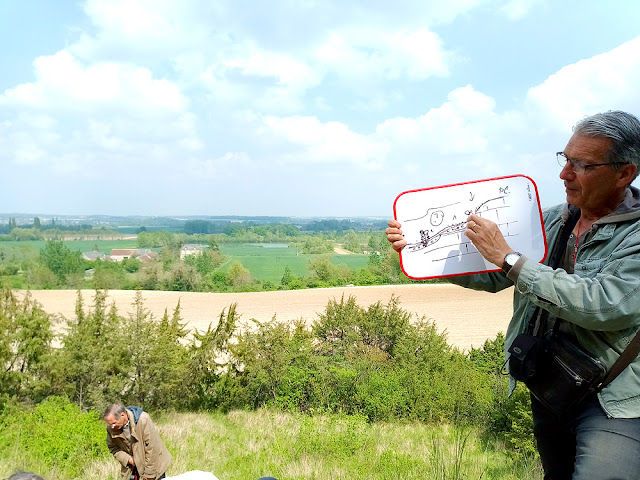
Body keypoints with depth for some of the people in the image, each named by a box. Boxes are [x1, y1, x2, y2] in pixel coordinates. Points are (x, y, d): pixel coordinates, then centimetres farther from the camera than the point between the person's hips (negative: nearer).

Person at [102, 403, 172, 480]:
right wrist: (127, 459, -17)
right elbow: (113, 448, 0)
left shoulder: (143, 420, -28)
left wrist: (148, 473, -18)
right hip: (132, 462, 4)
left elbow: (151, 448, -23)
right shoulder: (110, 428, -14)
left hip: (153, 461, -3)